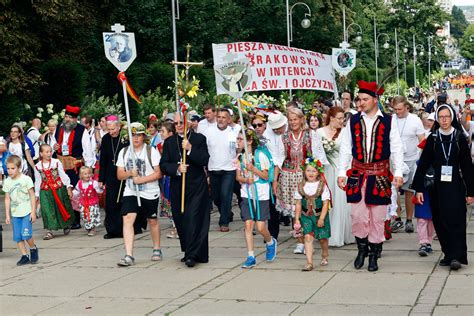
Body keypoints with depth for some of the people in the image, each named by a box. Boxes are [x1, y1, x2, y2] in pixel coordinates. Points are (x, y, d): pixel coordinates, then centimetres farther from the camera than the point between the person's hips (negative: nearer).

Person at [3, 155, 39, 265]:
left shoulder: (26, 179, -8)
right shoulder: (7, 182, 3)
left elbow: (32, 196, -4)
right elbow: (7, 199, 7)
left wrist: (33, 212, -7)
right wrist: (7, 215, 5)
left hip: (27, 212, -4)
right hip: (15, 214, 4)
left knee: (26, 234, -13)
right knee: (17, 237, 2)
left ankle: (33, 249, 14)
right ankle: (24, 256, 12)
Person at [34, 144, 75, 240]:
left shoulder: (56, 162, -3)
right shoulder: (38, 166, 3)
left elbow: (63, 175, -2)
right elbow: (38, 181, 10)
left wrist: (69, 187, -6)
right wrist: (37, 194, 12)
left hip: (59, 189, -1)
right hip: (45, 191, 1)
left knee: (62, 208, 8)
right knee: (47, 210, -6)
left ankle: (66, 225, 31)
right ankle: (49, 231, -4)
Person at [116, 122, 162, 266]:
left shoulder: (151, 151, -5)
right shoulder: (124, 152, 7)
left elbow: (158, 173, -9)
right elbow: (119, 175, 6)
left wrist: (142, 179, -19)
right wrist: (130, 173, -15)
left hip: (150, 193, -2)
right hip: (130, 192, 2)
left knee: (152, 221, 11)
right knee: (127, 219, -14)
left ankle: (157, 249, 33)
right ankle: (129, 256, -16)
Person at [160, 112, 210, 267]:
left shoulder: (199, 139, 2)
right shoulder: (169, 142, 11)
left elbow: (205, 160, -10)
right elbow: (163, 165, 3)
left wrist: (190, 149, -21)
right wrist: (177, 168, -15)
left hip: (196, 187, -4)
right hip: (177, 188, 4)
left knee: (194, 219, -12)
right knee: (180, 221, 7)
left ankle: (193, 254, -9)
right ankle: (189, 251, 21)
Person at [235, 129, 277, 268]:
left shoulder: (260, 155, -8)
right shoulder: (240, 157, 6)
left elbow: (265, 176, -6)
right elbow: (238, 176, 9)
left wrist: (253, 168, -20)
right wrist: (246, 179, -12)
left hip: (261, 195, -4)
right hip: (246, 195, 4)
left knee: (260, 227, -5)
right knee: (248, 225, -4)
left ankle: (271, 243, 28)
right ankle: (250, 257, 3)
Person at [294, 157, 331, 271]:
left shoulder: (322, 186, -8)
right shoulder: (301, 186, 0)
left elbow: (325, 203, -9)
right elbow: (298, 204, 5)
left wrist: (321, 218, -14)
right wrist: (297, 219, 3)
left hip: (320, 215, -1)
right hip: (306, 216, 1)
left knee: (322, 238, 9)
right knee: (308, 237, -10)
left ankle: (324, 257, 37)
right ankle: (309, 263, -9)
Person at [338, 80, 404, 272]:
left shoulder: (388, 121, 0)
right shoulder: (353, 120, 5)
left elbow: (396, 149, 2)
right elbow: (345, 148, 7)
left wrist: (398, 173, -5)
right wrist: (342, 173, 2)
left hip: (380, 175, -1)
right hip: (358, 174, 1)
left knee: (378, 216, 3)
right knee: (357, 214, -1)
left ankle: (374, 254, 15)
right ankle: (362, 247, 21)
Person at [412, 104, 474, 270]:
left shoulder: (460, 138, 1)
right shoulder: (432, 139, 3)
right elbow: (423, 164, 4)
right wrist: (419, 188, -1)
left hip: (455, 186, -2)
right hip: (437, 187, 2)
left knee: (455, 220, -10)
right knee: (440, 222, 4)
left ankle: (456, 256, -11)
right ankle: (448, 254, 14)